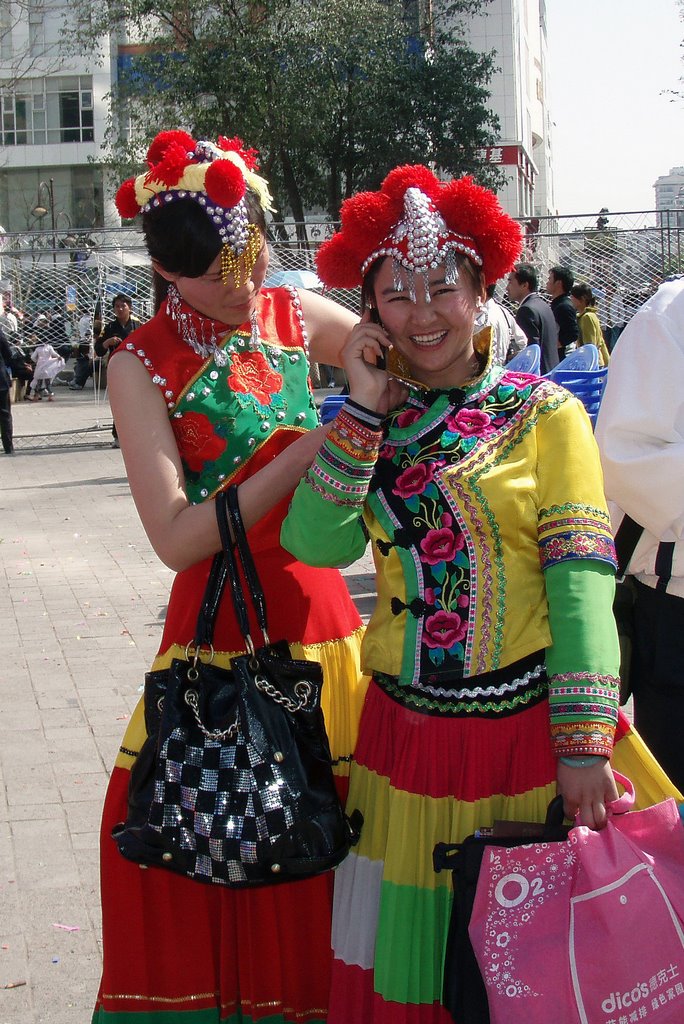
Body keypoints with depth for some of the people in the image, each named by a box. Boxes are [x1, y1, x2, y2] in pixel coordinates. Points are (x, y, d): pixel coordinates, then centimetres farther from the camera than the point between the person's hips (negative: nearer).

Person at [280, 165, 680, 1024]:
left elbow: (580, 576, -11)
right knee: (411, 949, 15)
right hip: (409, 730, 3)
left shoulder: (542, 413, -4)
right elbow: (318, 543, -8)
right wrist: (364, 410, -10)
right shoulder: (369, 422, 7)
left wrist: (583, 744, -18)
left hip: (531, 725, -3)